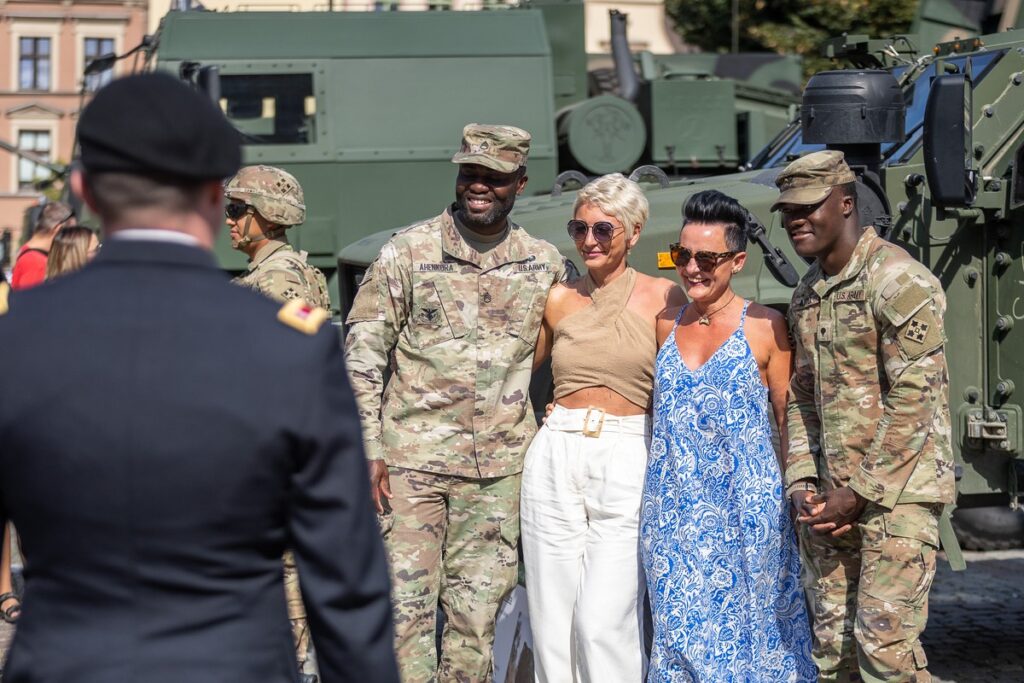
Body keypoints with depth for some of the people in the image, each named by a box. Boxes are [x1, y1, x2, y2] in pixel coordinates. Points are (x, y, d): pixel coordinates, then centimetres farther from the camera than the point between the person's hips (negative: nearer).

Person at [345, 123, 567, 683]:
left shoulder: (545, 264, 7)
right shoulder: (407, 252, -1)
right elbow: (362, 353, -1)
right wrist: (369, 449, -8)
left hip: (499, 465, 3)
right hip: (413, 454, -2)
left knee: (477, 611, 7)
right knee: (406, 603, -6)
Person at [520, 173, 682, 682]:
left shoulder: (662, 298, 3)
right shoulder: (559, 300, 10)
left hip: (626, 464, -3)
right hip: (555, 458, 3)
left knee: (604, 621, -12)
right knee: (552, 620, 3)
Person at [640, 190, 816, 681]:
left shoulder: (764, 328, -3)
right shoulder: (666, 326, 10)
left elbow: (788, 419, -1)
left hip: (745, 508, -4)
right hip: (674, 507, 4)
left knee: (747, 620, 2)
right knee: (680, 625, 5)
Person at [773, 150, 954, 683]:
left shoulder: (898, 281, -11)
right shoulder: (807, 294, 14)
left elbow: (912, 400, -15)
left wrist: (859, 494, -14)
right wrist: (803, 487, 4)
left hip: (894, 496, -7)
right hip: (828, 502, 7)